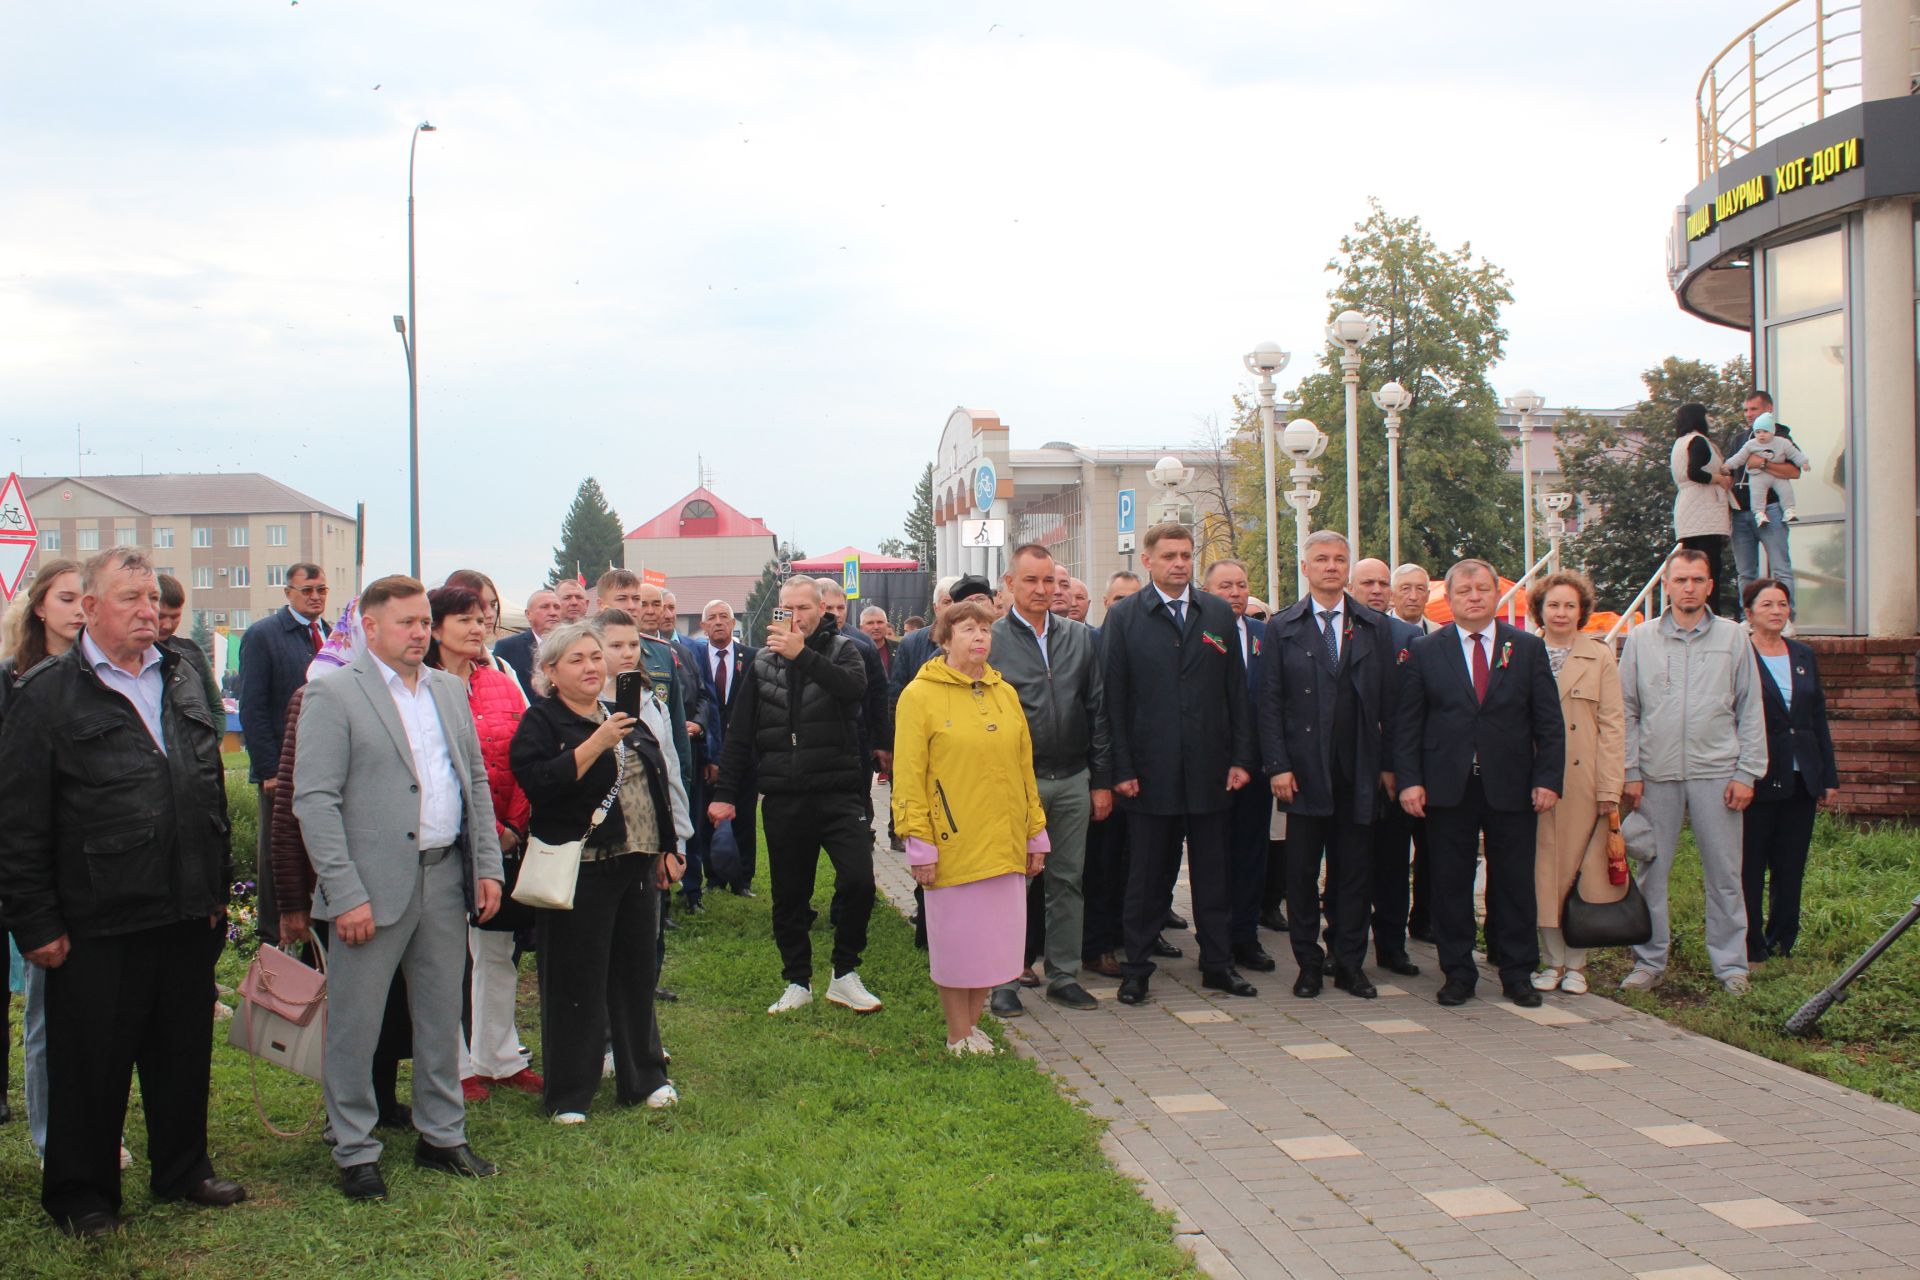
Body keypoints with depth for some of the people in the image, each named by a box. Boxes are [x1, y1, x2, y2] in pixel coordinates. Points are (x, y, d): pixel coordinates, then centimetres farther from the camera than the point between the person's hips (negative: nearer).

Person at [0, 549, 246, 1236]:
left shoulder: (183, 682, 11)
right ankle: (82, 1192, 24)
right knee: (90, 1063, 7)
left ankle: (183, 1168, 33)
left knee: (184, 1051, 16)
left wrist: (217, 888, 15)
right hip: (95, 924, -5)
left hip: (187, 917, 5)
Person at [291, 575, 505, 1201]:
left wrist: (487, 866, 8)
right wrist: (346, 893, -17)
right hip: (375, 884, -6)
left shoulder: (449, 691, 12)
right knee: (355, 1024, 4)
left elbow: (477, 782, 16)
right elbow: (314, 800, -12)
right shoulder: (333, 694, -7)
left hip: (445, 876, 6)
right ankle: (355, 1151, 18)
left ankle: (442, 1135, 28)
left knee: (442, 1015, 14)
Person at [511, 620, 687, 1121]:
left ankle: (644, 1077, 25)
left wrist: (667, 848, 17)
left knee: (638, 971, 12)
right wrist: (596, 744, -24)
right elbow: (537, 783, -21)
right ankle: (568, 1094, 11)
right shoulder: (541, 722, -5)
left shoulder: (626, 716, 15)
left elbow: (659, 783, 21)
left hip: (637, 866, 6)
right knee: (576, 981, 0)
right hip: (580, 870, -6)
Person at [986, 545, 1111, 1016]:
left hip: (1073, 780, 4)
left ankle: (1065, 976, 19)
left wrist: (1102, 780, 6)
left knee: (1068, 879, 9)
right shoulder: (990, 639, -3)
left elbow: (1098, 711, 9)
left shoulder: (1079, 637, 8)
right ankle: (1005, 980, 12)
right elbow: (978, 714, -3)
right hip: (1016, 781, -3)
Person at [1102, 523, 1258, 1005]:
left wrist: (1241, 758, 2)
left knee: (1213, 872, 10)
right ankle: (1136, 969, 16)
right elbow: (1114, 699, -3)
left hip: (1210, 768, 3)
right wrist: (1121, 768, -8)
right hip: (1151, 770, -2)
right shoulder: (1123, 617, 0)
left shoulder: (1219, 613, 8)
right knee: (1148, 874, 6)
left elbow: (1236, 691, 8)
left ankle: (1218, 964, 21)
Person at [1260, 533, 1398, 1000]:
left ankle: (1350, 963, 16)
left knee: (1355, 870, 6)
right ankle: (1307, 964, 15)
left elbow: (1388, 699, 7)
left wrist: (1389, 763, 3)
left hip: (1359, 769, 1)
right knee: (1302, 870, 4)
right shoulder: (1282, 628, 4)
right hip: (1305, 769, -1)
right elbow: (1270, 703, 1)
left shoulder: (1375, 628, 8)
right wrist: (1278, 766, -7)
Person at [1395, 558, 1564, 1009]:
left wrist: (1548, 779, -4)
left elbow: (1549, 722, 4)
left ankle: (1517, 973, 17)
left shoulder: (1528, 648, 6)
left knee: (1514, 882, 5)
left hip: (1511, 786, 0)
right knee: (1451, 883, 4)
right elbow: (1406, 723, 3)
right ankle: (1457, 972, 15)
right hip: (1447, 786, 0)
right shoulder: (1425, 652, 5)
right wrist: (1409, 780, -6)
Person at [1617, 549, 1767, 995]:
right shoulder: (1640, 639, 5)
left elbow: (1751, 711, 6)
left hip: (1716, 774, 0)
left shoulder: (1732, 637, 5)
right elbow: (1626, 711, 7)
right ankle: (1650, 962, 15)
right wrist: (1629, 772, 0)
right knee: (1651, 872, 4)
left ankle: (1730, 965, 15)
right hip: (1656, 775, 1)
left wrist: (1746, 773, -1)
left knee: (1723, 874, 4)